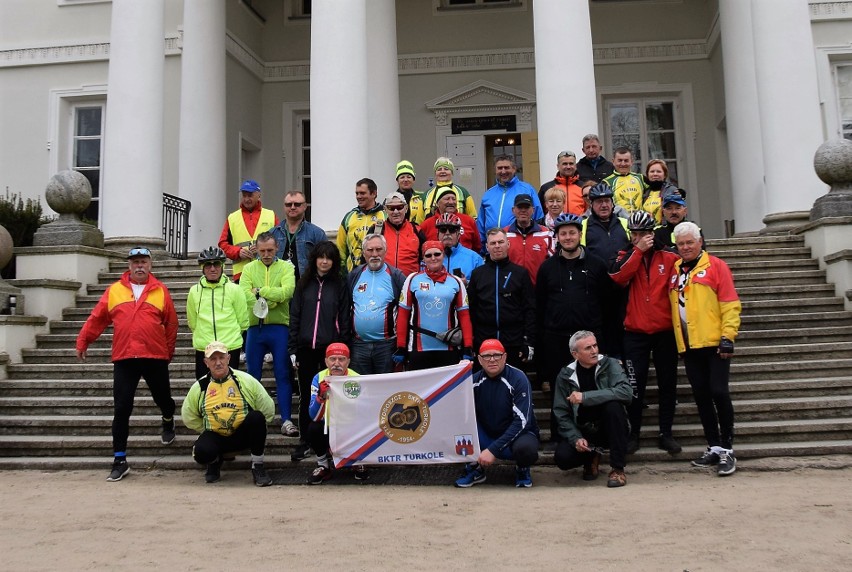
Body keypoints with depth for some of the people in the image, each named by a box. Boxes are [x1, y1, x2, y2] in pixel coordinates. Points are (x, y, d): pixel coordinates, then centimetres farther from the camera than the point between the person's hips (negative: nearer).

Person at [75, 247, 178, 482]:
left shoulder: (160, 291, 3)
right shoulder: (114, 290, 6)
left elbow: (171, 324, 6)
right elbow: (97, 319, 9)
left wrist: (169, 351, 9)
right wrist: (83, 341, 9)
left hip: (155, 358, 0)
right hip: (124, 359, 0)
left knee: (163, 399, 15)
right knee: (122, 409, -1)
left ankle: (168, 422, 50)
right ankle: (120, 460, 7)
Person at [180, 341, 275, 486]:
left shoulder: (245, 380, -8)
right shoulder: (200, 387, -2)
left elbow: (268, 409, -3)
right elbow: (189, 417, 11)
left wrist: (254, 426, -1)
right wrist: (209, 430, 8)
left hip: (243, 435, -1)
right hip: (216, 437, 1)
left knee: (257, 417, -32)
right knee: (201, 452, -32)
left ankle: (258, 467, -15)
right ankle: (215, 460, 10)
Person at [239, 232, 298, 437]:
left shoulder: (286, 267, 3)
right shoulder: (249, 268, 8)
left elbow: (287, 291, -15)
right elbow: (244, 295, -8)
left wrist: (260, 291, -10)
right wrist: (273, 299, -13)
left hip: (280, 328, -2)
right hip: (255, 328, 2)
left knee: (283, 375, 0)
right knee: (252, 375, 9)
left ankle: (286, 420, 5)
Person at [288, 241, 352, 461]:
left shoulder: (339, 285, 3)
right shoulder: (304, 284, 8)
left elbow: (345, 319, 1)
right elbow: (294, 317, 7)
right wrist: (292, 349, 1)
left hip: (330, 348, -2)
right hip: (306, 348, 2)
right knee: (306, 396, 8)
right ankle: (304, 441, 16)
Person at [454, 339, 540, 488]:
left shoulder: (518, 379, -16)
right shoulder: (475, 380, -3)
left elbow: (522, 421, -23)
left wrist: (493, 450, -27)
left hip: (516, 435, -3)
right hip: (487, 437, 3)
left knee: (525, 447, -38)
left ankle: (522, 469, 0)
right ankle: (475, 468, -2)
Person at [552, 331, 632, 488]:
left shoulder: (610, 365, -9)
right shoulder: (565, 375, -4)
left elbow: (626, 392, -28)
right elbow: (561, 414, -3)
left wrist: (585, 397, -31)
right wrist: (576, 438, -20)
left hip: (608, 428, -1)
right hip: (582, 431, 1)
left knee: (613, 405, -32)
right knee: (562, 458, -26)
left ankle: (618, 468, -21)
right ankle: (592, 455, 11)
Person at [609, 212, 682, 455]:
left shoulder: (669, 258, 2)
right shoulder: (626, 257, 5)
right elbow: (617, 276, -16)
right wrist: (638, 250, -16)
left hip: (665, 332, 0)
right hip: (635, 332, 0)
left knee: (668, 384, 8)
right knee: (635, 385, 3)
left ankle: (666, 433, 20)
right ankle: (634, 433, 16)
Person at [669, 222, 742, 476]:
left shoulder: (715, 265, -2)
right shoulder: (674, 271, 12)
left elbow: (730, 303, -6)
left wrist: (728, 336, -13)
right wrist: (676, 340, 8)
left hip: (714, 343, -5)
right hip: (688, 346, 5)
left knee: (718, 392, -6)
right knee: (701, 395, 9)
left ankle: (727, 449, 5)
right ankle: (714, 447, 19)